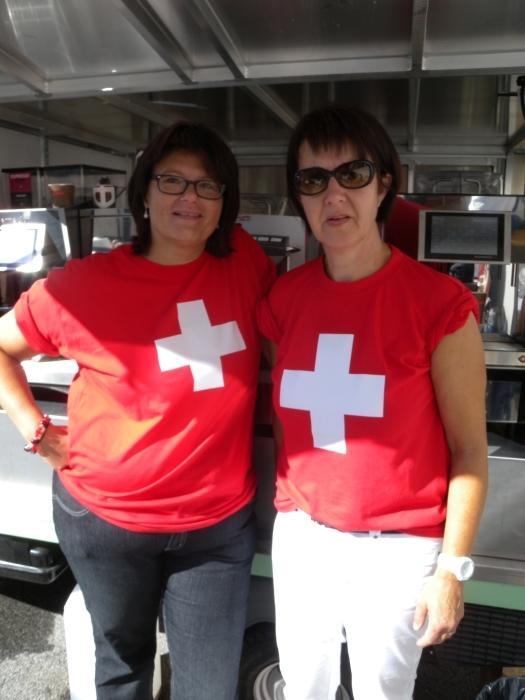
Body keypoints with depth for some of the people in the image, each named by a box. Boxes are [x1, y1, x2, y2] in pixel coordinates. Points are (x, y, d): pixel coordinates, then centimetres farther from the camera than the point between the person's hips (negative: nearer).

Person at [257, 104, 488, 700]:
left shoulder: (440, 301, -15)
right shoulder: (283, 298, -1)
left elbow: (469, 451, -9)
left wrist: (452, 567, -9)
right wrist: (289, 503, 6)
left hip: (397, 548, -3)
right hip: (301, 535, 4)